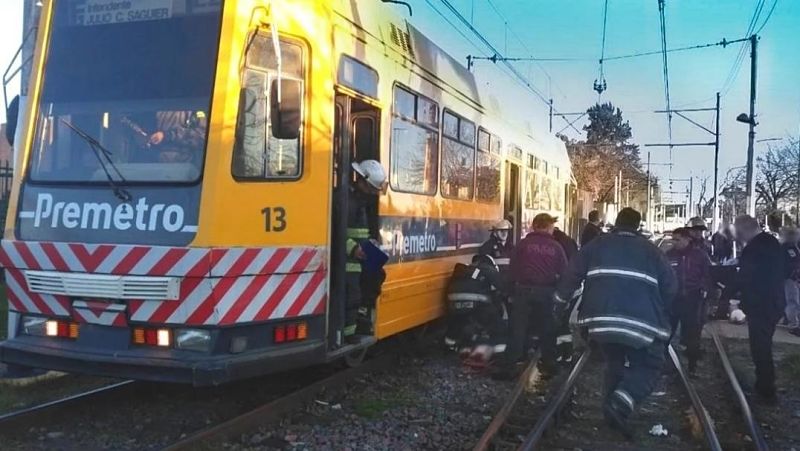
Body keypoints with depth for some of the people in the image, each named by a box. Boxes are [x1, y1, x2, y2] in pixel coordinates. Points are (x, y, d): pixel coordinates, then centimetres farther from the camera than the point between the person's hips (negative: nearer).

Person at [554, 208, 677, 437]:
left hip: (601, 318, 3)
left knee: (614, 362, 23)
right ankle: (619, 405, -14)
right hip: (640, 321, -3)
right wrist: (661, 313, 25)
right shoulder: (651, 250, 13)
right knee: (648, 367, 7)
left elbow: (572, 274, 10)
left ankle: (614, 407, 25)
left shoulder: (597, 245, 14)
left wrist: (561, 302, 20)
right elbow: (670, 286, 11)